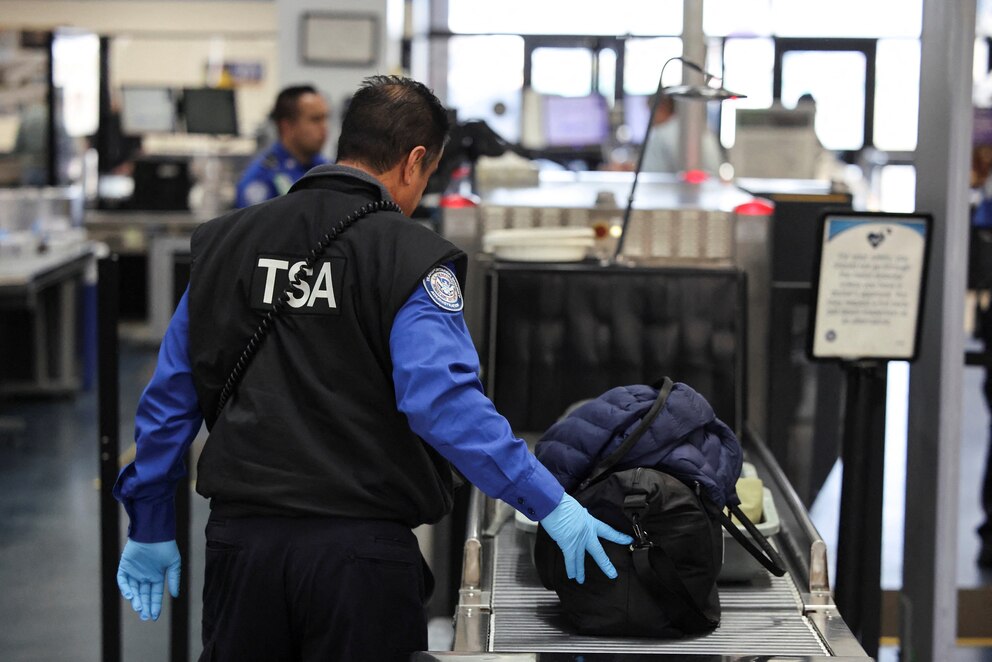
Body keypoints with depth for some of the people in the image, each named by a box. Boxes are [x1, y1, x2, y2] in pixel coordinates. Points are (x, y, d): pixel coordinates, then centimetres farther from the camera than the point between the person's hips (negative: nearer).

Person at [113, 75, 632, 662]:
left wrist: (151, 526, 21)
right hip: (359, 547, -4)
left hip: (240, 540, 5)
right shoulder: (411, 257, -8)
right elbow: (446, 401, -21)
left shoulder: (223, 244, 9)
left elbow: (171, 395, 13)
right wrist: (550, 505, -17)